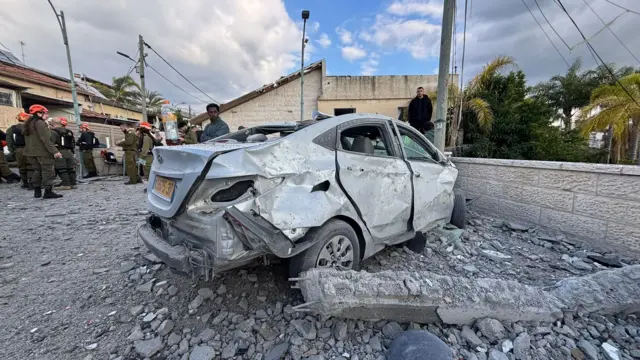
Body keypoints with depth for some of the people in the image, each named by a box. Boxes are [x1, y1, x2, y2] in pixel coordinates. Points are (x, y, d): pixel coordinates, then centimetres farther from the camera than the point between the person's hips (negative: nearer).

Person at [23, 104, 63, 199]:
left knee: (37, 170, 14)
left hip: (31, 151, 9)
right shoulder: (40, 122, -11)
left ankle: (37, 191, 16)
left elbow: (27, 138, 19)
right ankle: (48, 192, -9)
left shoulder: (28, 123, 17)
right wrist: (54, 151, -24)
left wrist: (30, 149, 22)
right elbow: (45, 139, -20)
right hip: (42, 151, -9)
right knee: (47, 171, -7)